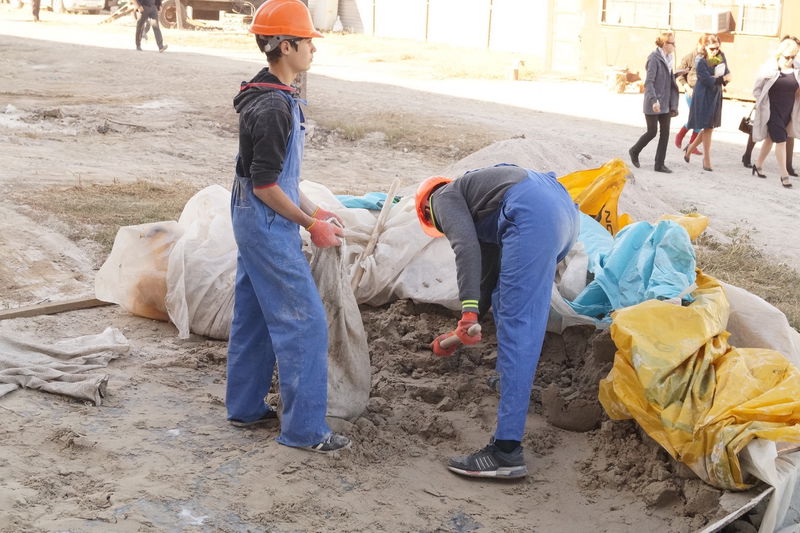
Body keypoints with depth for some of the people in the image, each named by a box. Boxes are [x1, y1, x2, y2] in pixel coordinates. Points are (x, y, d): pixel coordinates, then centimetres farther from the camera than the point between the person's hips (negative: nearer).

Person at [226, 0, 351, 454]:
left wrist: (312, 211, 14)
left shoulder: (265, 97, 11)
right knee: (304, 323, -5)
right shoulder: (274, 107, -22)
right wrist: (311, 225, -14)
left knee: (253, 315, 17)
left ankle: (246, 407, 29)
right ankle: (304, 428, 2)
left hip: (254, 223, 10)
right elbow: (265, 183, -22)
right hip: (270, 228, -10)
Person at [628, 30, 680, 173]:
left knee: (665, 132, 3)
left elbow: (671, 84, 17)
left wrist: (673, 105, 14)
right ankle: (634, 151, 25)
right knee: (652, 132, -1)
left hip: (665, 104, 8)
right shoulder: (654, 59, -12)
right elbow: (649, 82, -19)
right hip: (653, 104, -8)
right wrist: (654, 100, -29)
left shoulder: (668, 59, 12)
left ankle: (659, 164, 8)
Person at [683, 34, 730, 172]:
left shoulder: (721, 56, 3)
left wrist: (717, 78, -16)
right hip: (704, 97, -6)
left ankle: (690, 148, 30)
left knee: (709, 127, 9)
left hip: (716, 96, 6)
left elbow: (727, 74, 3)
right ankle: (706, 160, 7)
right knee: (707, 128, -2)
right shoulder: (700, 61, -16)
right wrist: (723, 79, -8)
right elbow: (708, 80, -20)